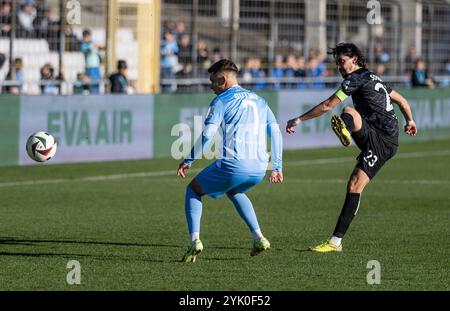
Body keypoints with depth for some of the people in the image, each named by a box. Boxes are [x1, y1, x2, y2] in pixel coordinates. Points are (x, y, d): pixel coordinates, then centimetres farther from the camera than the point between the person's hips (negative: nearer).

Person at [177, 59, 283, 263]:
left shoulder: (222, 101, 0)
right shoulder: (258, 101, 19)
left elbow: (207, 135, -11)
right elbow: (275, 133, 18)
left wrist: (188, 161, -5)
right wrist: (277, 167, 21)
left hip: (233, 166, -6)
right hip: (259, 169, 6)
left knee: (193, 190, 15)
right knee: (233, 192, 37)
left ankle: (195, 240, -2)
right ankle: (259, 238, 24)